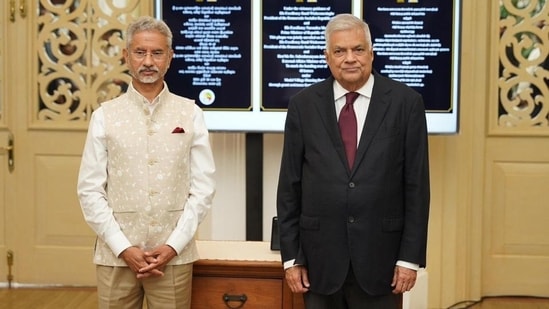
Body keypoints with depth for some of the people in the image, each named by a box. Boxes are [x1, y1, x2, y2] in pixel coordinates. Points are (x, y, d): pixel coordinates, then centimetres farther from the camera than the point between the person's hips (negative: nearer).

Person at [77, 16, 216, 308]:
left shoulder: (190, 114, 2)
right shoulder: (104, 116, 2)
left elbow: (203, 187, 0)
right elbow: (90, 190, 0)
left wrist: (173, 246, -8)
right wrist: (123, 248, -8)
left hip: (174, 255, 0)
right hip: (116, 255, 0)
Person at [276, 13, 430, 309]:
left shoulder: (405, 102, -1)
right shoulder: (303, 105, 2)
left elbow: (416, 185, -1)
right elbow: (289, 186, 4)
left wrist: (410, 257, -4)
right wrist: (291, 256, 1)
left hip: (379, 254, -1)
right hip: (320, 256, 1)